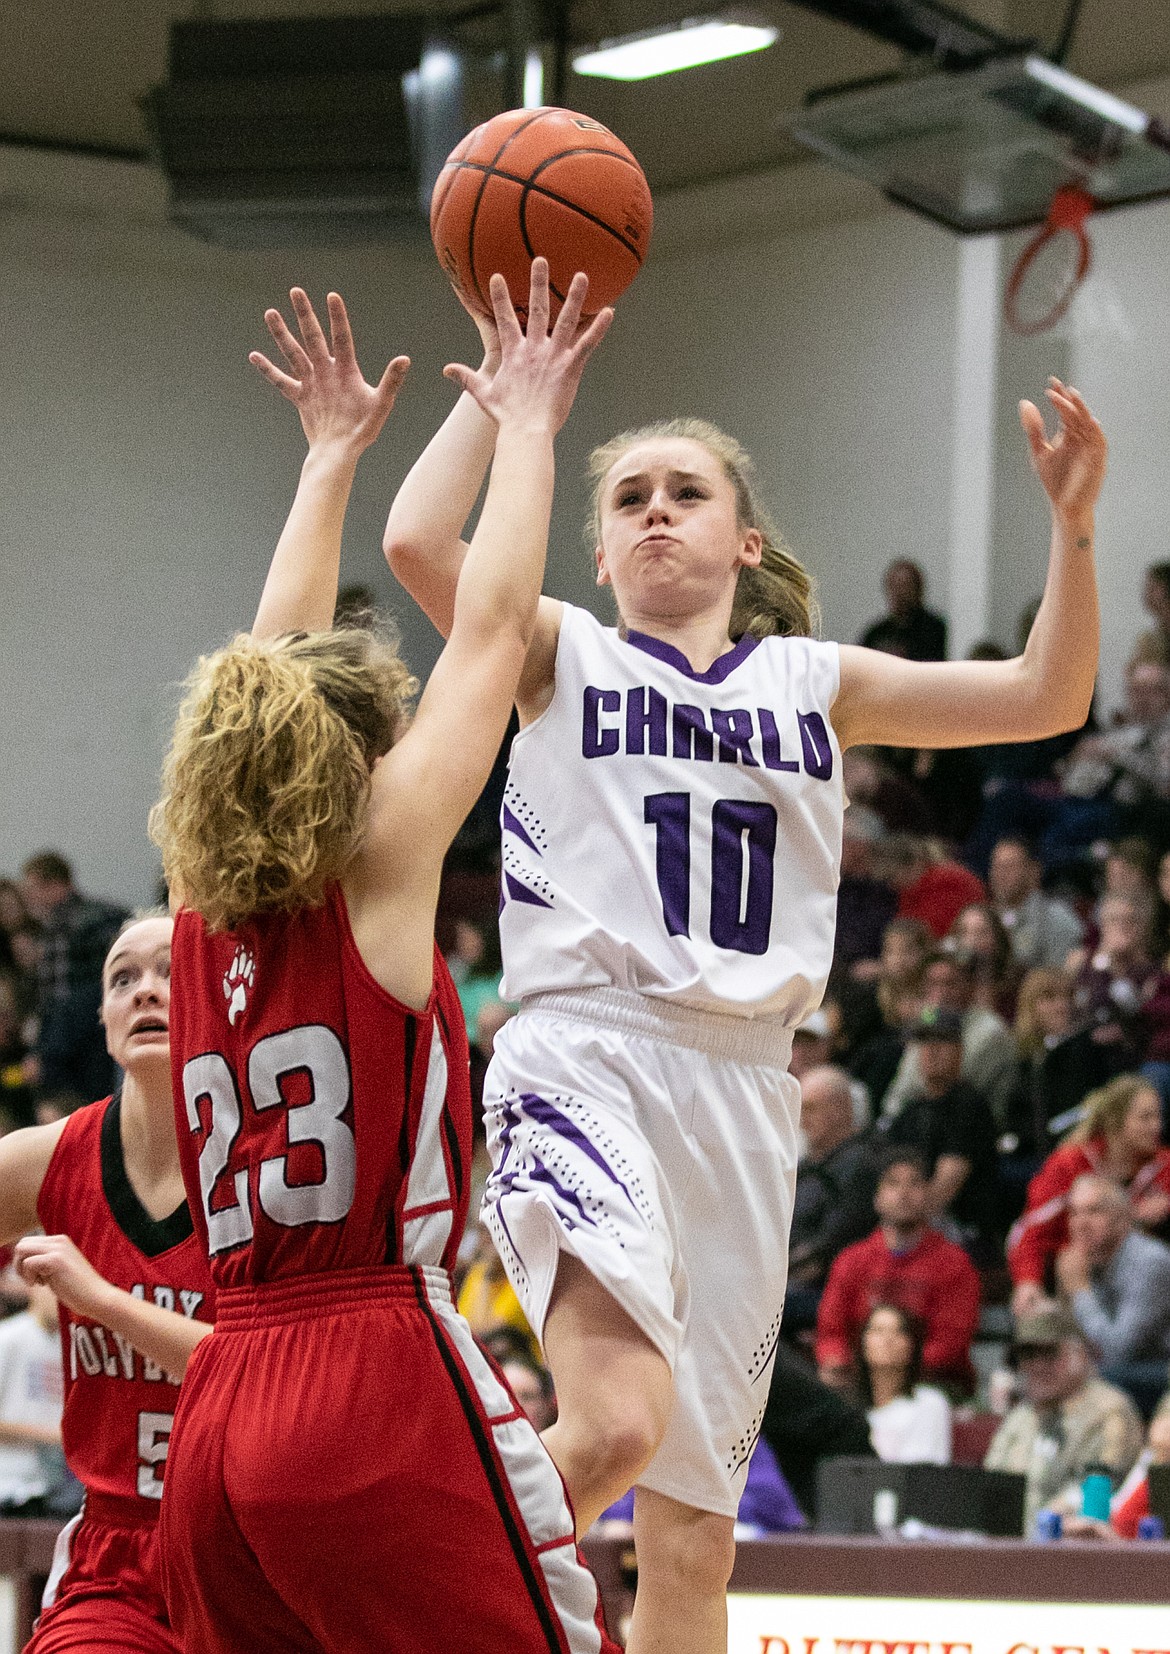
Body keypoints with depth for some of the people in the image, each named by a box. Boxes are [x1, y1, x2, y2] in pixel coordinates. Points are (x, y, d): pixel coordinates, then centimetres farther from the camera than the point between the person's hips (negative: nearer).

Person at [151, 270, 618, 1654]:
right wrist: (528, 426, 16)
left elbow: (273, 678, 25)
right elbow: (492, 626, 4)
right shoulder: (377, 879, -3)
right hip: (387, 1389, -7)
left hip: (221, 1417, 7)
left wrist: (333, 453, 34)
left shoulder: (201, 915, 12)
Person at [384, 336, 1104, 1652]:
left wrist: (1072, 524, 1)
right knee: (618, 1421, -30)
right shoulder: (564, 656, 11)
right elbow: (418, 543, -8)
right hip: (587, 1053, -4)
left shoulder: (812, 682, 20)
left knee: (693, 1531, 4)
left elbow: (1045, 698, 14)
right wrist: (504, 384, 1)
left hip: (741, 1087, 4)